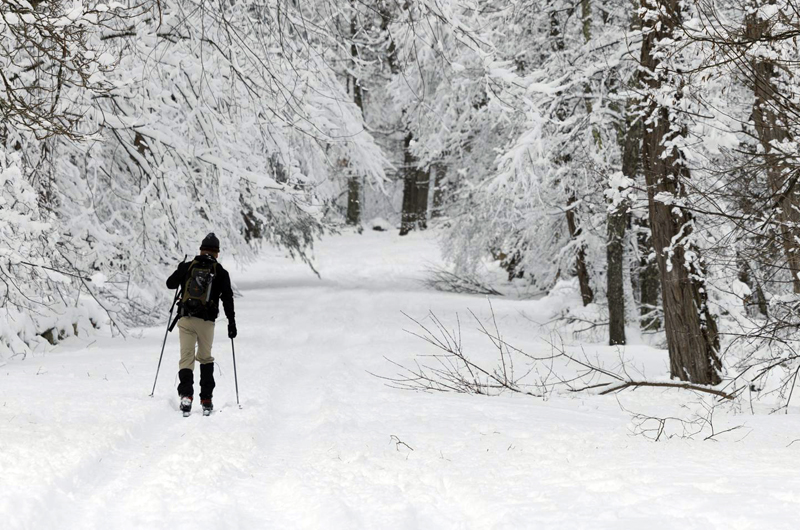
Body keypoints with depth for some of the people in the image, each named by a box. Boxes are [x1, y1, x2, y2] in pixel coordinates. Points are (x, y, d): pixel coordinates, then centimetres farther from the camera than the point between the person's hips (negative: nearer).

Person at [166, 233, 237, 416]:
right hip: (206, 320, 0)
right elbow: (227, 299, 1)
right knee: (205, 358, 16)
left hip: (185, 318, 0)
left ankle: (186, 394, -18)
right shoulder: (221, 273, 2)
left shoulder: (187, 267, 4)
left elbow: (170, 283, 17)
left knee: (186, 357, 2)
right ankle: (206, 399, 11)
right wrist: (232, 323, 7)